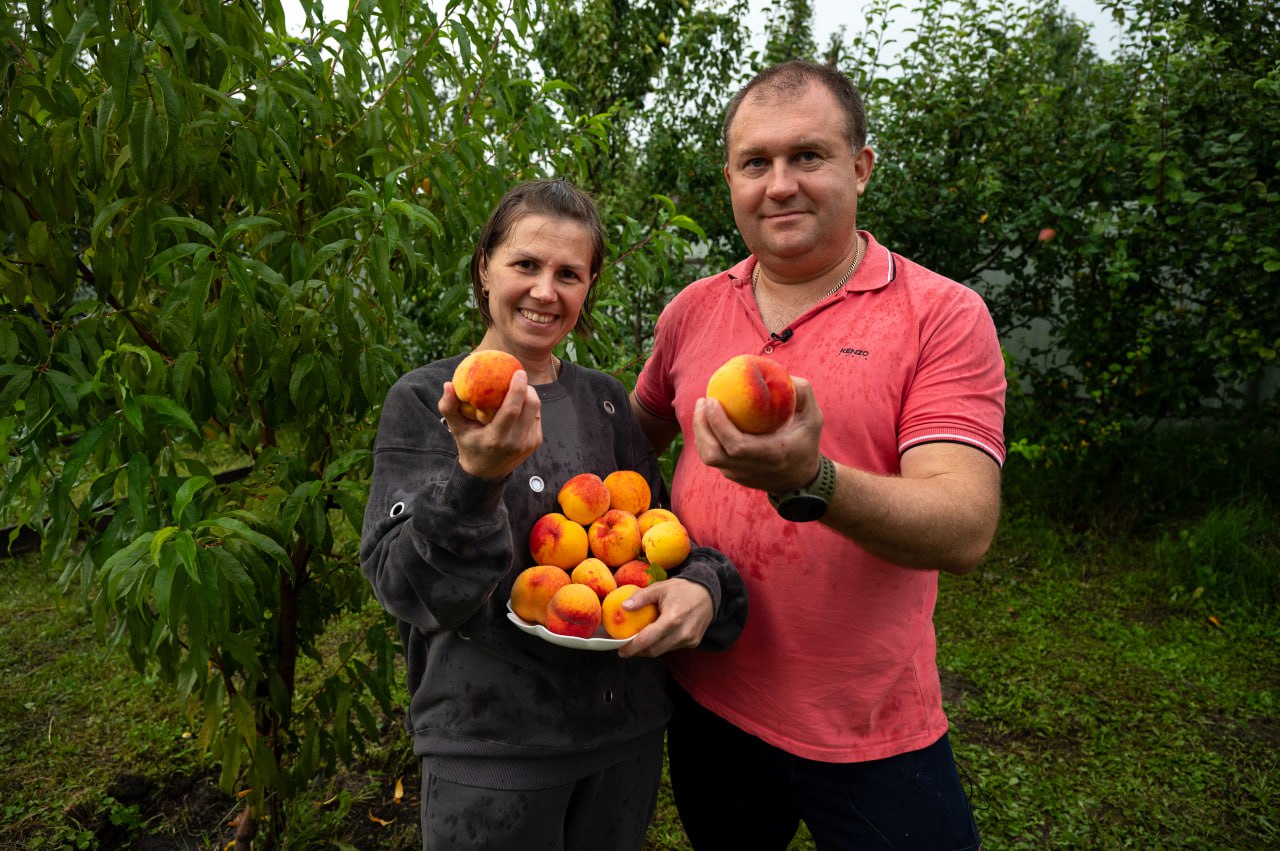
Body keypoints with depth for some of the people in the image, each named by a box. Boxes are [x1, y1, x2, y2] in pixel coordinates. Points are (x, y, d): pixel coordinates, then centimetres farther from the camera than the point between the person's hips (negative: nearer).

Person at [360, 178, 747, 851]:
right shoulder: (424, 400, -7)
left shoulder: (604, 400, 3)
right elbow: (408, 590, -14)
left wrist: (704, 586, -14)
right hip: (487, 746, -4)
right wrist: (477, 475, -31)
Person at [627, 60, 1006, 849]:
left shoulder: (944, 314, -12)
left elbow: (966, 530, -22)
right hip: (707, 705, 4)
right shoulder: (692, 310, 0)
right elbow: (641, 431, 16)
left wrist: (809, 481, -39)